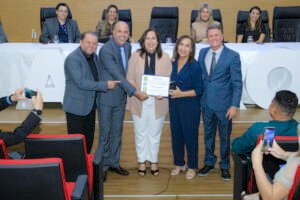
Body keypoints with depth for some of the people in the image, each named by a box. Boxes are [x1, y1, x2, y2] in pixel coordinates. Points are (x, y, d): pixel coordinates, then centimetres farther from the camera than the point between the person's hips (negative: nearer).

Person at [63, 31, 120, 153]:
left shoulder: (94, 56, 6)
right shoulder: (73, 59, -19)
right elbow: (81, 83, -26)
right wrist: (105, 85, -23)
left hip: (90, 105, 8)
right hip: (76, 107, -8)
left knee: (89, 138, 17)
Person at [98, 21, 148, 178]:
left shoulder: (128, 47, 4)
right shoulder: (105, 50, -19)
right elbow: (117, 75, -24)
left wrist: (128, 92, 4)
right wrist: (135, 92, -24)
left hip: (121, 96, 6)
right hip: (107, 96, -6)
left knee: (117, 131, 14)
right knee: (105, 132, 5)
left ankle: (114, 162, 28)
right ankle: (103, 164, 20)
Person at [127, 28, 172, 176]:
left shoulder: (165, 58, -2)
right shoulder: (135, 56, -3)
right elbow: (130, 78, -1)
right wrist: (137, 91, -17)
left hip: (158, 101, 0)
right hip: (139, 101, 0)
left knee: (155, 133, 13)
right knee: (140, 132, 11)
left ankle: (153, 161, 30)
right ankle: (141, 161, 28)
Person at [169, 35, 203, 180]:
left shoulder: (195, 66, -11)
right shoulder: (172, 64, 4)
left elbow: (199, 90, -12)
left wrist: (182, 94, -21)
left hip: (190, 106, -5)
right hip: (174, 105, 5)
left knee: (190, 136, 6)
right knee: (176, 135, 12)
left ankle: (192, 167, 23)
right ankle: (179, 164, 29)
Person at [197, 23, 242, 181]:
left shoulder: (232, 56, -10)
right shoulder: (202, 52, 3)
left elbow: (237, 83, -10)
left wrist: (234, 105, -14)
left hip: (224, 103, -4)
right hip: (206, 102, 4)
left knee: (225, 136, 10)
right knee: (208, 135, 16)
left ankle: (225, 166, 27)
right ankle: (209, 163, 33)